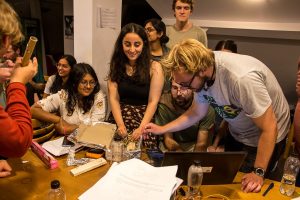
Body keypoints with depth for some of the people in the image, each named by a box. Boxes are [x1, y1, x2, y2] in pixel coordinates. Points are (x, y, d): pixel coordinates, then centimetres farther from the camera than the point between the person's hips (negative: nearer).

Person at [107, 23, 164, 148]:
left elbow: (153, 102, -6)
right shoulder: (116, 66, 7)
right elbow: (113, 98, 0)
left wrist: (141, 128, -19)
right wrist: (120, 125, -15)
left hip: (144, 120, -2)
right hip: (119, 119, 2)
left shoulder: (154, 67, -2)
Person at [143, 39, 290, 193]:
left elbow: (269, 128, -29)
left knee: (244, 189, 9)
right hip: (236, 135, 6)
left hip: (265, 138, -6)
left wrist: (258, 173, -23)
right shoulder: (202, 73, -18)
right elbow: (197, 113, -1)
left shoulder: (242, 78, -40)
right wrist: (162, 129, -4)